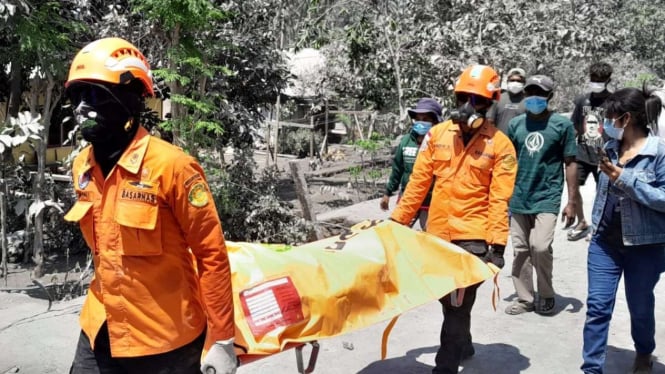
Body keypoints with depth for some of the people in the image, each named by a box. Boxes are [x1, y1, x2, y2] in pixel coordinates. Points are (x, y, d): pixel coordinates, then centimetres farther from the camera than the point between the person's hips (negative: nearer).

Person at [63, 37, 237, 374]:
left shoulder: (170, 165, -19)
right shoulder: (82, 167, 2)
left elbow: (212, 254, -15)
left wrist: (222, 339, -13)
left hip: (165, 337, -5)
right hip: (101, 332, 6)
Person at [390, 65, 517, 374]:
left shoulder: (500, 144, -6)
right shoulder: (437, 134, 4)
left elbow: (499, 200, -9)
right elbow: (418, 182, 6)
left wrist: (498, 243, -17)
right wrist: (397, 221, 5)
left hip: (473, 237, -5)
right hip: (437, 234, 5)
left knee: (458, 306, -4)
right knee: (447, 300, 20)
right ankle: (463, 345, 45)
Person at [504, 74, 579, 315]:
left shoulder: (562, 125, -3)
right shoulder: (516, 124, 5)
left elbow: (570, 164, -1)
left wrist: (572, 201, -4)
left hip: (547, 198, -3)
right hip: (518, 198, 4)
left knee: (540, 247, -15)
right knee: (520, 251, 8)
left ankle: (547, 295, 8)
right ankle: (525, 299, 22)